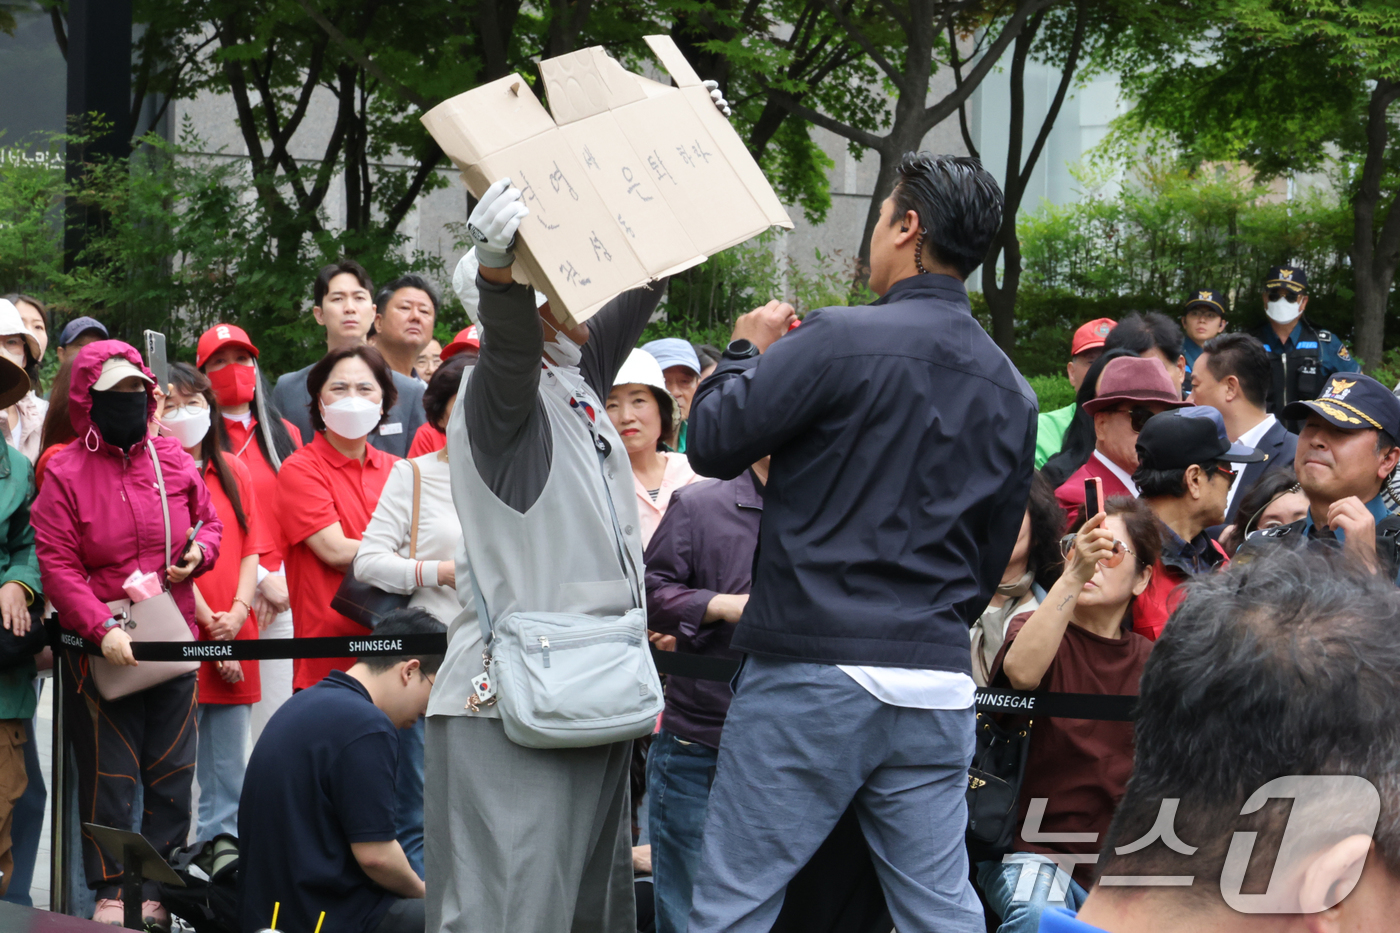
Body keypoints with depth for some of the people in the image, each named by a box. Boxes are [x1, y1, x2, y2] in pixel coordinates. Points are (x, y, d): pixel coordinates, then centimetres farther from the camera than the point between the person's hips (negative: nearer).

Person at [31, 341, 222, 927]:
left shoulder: (173, 460, 6)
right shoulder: (66, 473, -6)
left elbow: (209, 522, 18)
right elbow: (57, 566, -10)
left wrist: (199, 552, -5)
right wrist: (103, 628, -20)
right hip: (100, 652, -4)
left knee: (171, 771, 6)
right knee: (108, 772, 2)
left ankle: (159, 885, 17)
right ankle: (111, 888, 13)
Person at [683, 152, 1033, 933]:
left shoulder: (840, 341, -11)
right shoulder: (1013, 395, 11)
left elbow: (714, 444, -6)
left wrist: (746, 353, 11)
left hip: (814, 672, -6)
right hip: (940, 682, 6)